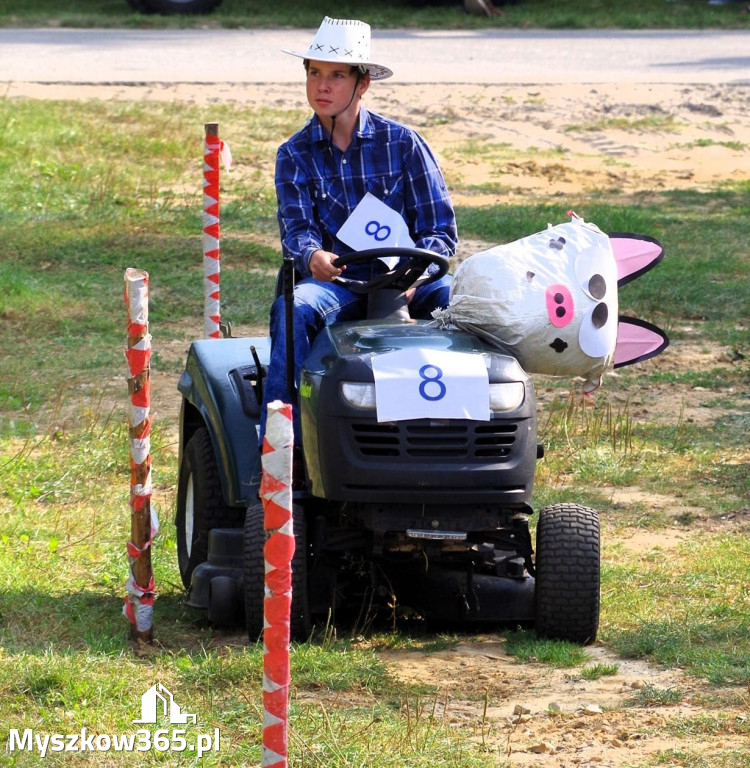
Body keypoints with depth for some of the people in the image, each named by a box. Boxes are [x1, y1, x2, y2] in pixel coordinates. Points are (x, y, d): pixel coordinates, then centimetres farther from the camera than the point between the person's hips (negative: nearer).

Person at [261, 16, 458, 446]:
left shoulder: (402, 144, 4)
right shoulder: (295, 156, 9)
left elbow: (440, 228, 1)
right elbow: (296, 228, -5)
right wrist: (312, 256, -31)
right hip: (335, 283, 1)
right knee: (293, 309, -33)